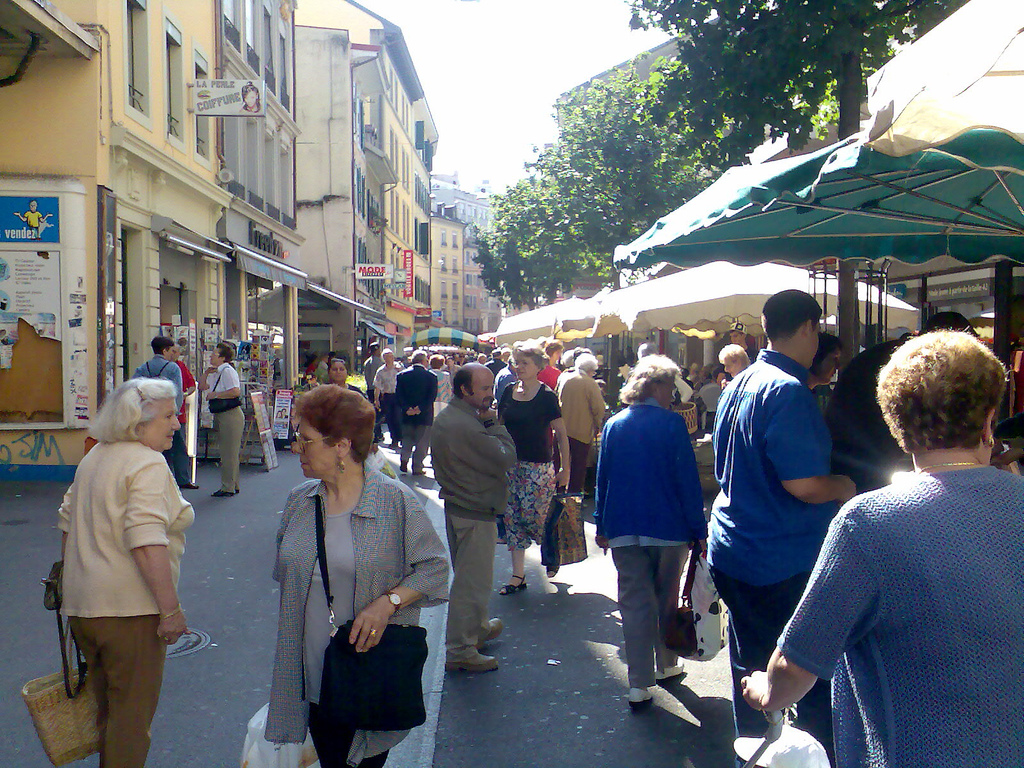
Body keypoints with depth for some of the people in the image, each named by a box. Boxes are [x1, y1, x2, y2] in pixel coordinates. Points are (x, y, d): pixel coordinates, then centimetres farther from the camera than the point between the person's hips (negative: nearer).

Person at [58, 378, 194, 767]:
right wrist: (171, 609, -24)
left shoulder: (94, 458, 13)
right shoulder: (147, 464, -16)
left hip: (83, 604, 9)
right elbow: (147, 542, -26)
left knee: (106, 707, 23)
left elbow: (68, 523, 22)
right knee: (132, 715, 4)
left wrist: (75, 578, 34)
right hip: (128, 607, -9)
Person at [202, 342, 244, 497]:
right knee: (227, 453, 15)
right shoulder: (218, 372, 16)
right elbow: (204, 386, 30)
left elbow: (236, 392, -27)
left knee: (229, 453, -4)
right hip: (221, 416, 10)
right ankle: (233, 485, 24)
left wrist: (215, 395, -18)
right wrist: (206, 373, 13)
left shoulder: (228, 371, -14)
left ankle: (228, 487, 2)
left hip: (230, 415, -10)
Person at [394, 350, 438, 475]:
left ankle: (404, 458, -1)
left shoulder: (402, 375, 2)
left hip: (407, 415, 3)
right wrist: (421, 409, -14)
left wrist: (406, 409, -10)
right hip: (425, 416, -3)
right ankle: (417, 468, 6)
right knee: (421, 443, 6)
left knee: (407, 439, 19)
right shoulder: (431, 376, -5)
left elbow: (398, 396, -5)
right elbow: (432, 396, -13)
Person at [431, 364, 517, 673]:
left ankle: (478, 627, 44)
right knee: (472, 581, 0)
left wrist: (487, 424, 1)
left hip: (455, 506, 11)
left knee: (467, 576, 25)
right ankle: (460, 651, 9)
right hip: (475, 513, -11)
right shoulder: (468, 427, -27)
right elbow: (505, 458, -22)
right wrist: (494, 424, -14)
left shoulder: (445, 418, 7)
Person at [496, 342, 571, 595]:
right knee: (512, 519, 5)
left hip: (538, 466, -5)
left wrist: (565, 469, -7)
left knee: (531, 516, -10)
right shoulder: (509, 391, 7)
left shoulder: (546, 396, -7)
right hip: (510, 465, 5)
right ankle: (518, 575, 13)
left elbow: (561, 433, -5)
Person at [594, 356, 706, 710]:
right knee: (667, 599, 17)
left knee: (635, 604, 5)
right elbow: (688, 480, -10)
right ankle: (666, 664, 33)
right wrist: (699, 529, -4)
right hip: (669, 528, -2)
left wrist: (602, 525, 16)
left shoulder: (613, 425, 3)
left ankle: (639, 684, 4)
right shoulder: (672, 424, -9)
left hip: (624, 530, 2)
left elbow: (603, 478, 8)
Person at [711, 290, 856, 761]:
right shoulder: (788, 391, -19)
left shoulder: (736, 386, 10)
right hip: (788, 563, -9)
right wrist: (844, 487, -5)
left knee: (750, 669, 18)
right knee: (814, 676, 3)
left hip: (733, 554, 9)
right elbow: (802, 484, -26)